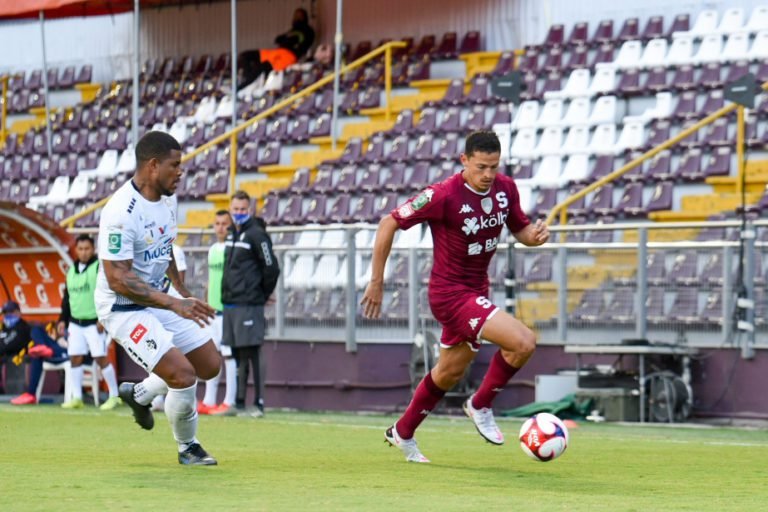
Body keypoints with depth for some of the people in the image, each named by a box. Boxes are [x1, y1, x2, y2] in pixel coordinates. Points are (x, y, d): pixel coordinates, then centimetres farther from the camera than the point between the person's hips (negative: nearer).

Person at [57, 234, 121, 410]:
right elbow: (67, 297, 19)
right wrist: (63, 320, 13)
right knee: (75, 359, 4)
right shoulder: (72, 270, 12)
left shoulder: (100, 267, -8)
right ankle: (76, 397, 10)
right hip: (75, 323, 6)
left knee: (101, 358, -6)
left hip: (94, 322, -6)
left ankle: (114, 396, 2)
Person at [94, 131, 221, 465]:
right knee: (183, 376, -18)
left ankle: (140, 394, 31)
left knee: (209, 366, 10)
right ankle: (188, 449, 8)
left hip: (160, 295, 9)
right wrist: (174, 303, -32)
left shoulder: (167, 197, 1)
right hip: (124, 308, -9)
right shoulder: (120, 213, -27)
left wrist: (181, 291, 18)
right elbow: (117, 279, -29)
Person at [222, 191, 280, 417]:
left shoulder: (257, 234, -9)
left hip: (249, 305, -8)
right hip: (229, 304, 8)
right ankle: (238, 402, 14)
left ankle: (258, 403, -6)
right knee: (236, 355, 10)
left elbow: (271, 268, -10)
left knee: (252, 354, -7)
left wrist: (262, 295, 0)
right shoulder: (231, 234, 15)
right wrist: (226, 294, 16)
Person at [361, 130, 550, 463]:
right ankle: (481, 405, 0)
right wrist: (376, 281, -11)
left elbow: (521, 231, 11)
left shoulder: (506, 189, -3)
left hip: (476, 291, 8)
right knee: (523, 342, -22)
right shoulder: (444, 195, -22)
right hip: (450, 293, -8)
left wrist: (536, 234, -15)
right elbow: (389, 223, -14)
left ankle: (402, 433, 42)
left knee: (449, 373, 22)